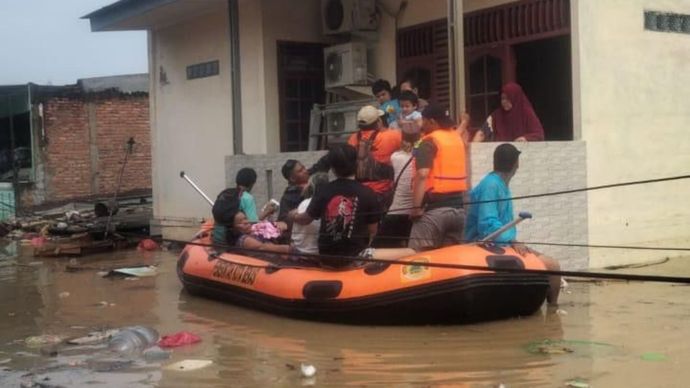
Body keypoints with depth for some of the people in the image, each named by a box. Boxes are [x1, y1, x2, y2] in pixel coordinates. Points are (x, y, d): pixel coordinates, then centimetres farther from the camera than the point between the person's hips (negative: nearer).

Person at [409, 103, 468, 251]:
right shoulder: (458, 138, 14)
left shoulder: (430, 142, -9)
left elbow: (422, 175, -19)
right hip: (458, 207, 8)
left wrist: (416, 207, -19)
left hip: (435, 208, -8)